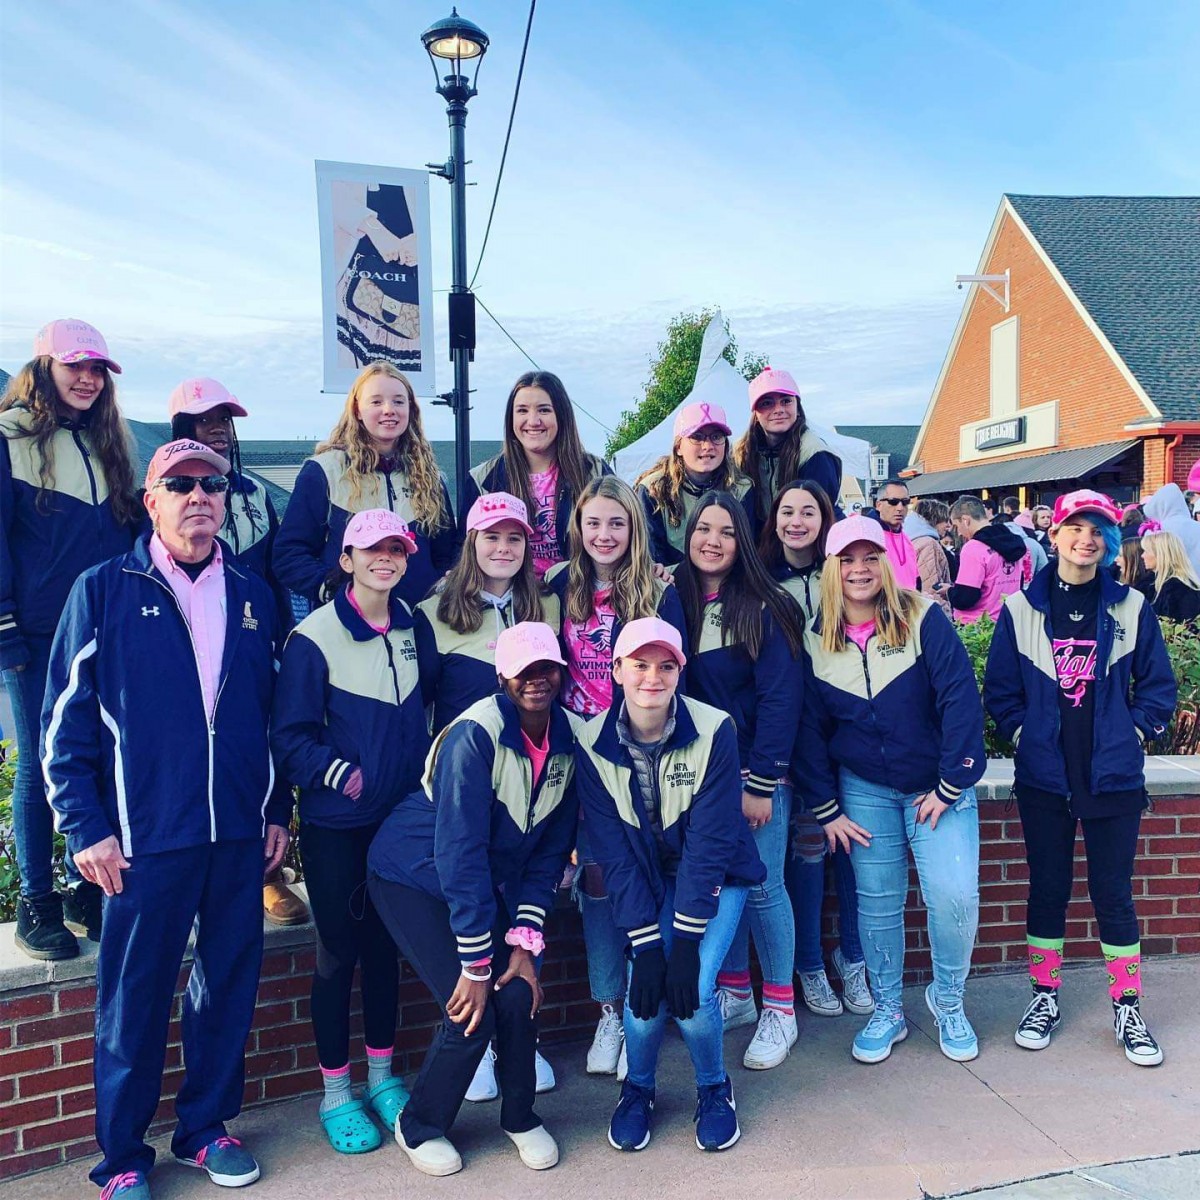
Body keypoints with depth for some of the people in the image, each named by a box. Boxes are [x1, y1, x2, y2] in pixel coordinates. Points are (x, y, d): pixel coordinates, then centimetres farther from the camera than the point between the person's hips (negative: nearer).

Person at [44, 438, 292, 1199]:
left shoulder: (253, 597, 9)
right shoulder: (104, 591, -2)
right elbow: (65, 719, -3)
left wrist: (279, 810, 10)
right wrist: (87, 828, -8)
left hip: (240, 834, 4)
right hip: (147, 836, -3)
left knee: (230, 984, 13)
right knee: (135, 998, 6)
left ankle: (207, 1126, 32)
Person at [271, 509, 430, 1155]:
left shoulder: (411, 629, 3)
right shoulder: (315, 636, -13)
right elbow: (291, 736, -11)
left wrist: (422, 779, 7)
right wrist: (341, 773, -19)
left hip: (400, 818, 5)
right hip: (335, 825, -4)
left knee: (385, 945, 15)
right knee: (339, 951, 6)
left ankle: (382, 1077, 30)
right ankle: (335, 1094, 22)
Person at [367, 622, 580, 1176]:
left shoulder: (568, 740, -9)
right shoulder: (476, 734, -28)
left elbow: (550, 851, -2)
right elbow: (459, 850, -28)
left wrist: (526, 941, -9)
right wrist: (475, 964, -25)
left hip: (488, 882, 5)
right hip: (414, 875, -5)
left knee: (518, 995, -9)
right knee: (471, 1012, -14)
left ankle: (520, 1118, 20)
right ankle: (419, 1128, 14)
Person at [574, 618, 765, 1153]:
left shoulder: (713, 731, -21)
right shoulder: (593, 743, -16)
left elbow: (710, 841, -21)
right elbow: (614, 853, -14)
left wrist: (686, 939, -23)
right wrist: (645, 943, -19)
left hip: (717, 878, -1)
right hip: (647, 883, 1)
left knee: (692, 989, -19)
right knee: (645, 992, -16)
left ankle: (714, 1088, 14)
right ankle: (638, 1089, 17)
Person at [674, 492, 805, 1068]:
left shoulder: (764, 608, -9)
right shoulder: (676, 604, 2)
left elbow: (780, 698, -12)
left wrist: (760, 782, -15)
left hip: (758, 770, -3)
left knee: (761, 886, 0)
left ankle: (780, 1012, 15)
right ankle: (734, 995, 26)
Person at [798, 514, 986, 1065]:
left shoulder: (923, 618, -12)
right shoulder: (815, 639, -2)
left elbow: (960, 699, -14)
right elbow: (809, 727, 2)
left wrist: (950, 786, -14)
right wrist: (826, 809, 0)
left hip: (937, 786, -2)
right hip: (864, 791, 2)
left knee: (954, 895, -12)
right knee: (876, 901, 6)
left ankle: (947, 1001, 14)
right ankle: (886, 1011, 26)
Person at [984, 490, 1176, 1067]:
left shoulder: (1131, 609, 0)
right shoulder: (1021, 609, -1)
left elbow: (1158, 686, 7)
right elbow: (1000, 688, 4)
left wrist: (1130, 734, -2)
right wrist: (1022, 733, -5)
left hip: (1113, 776, 0)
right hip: (1044, 777, 0)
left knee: (1113, 890, 6)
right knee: (1047, 887, 10)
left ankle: (1127, 1008, 21)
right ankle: (1044, 998, 25)